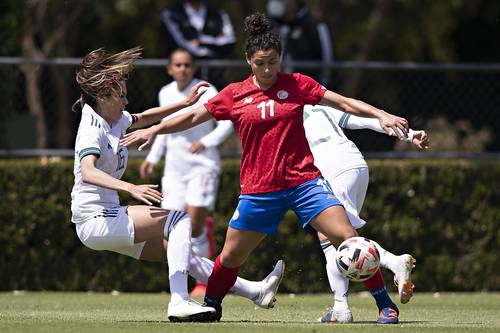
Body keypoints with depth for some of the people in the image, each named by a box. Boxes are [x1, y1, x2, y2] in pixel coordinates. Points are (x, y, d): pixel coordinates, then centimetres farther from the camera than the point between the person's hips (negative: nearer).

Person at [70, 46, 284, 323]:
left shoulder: (113, 119, 9)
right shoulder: (92, 129, -19)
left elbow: (142, 119, 31)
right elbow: (88, 173, -38)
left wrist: (185, 103, 26)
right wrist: (131, 188, -50)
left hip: (106, 218, 10)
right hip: (95, 220, -10)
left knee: (174, 248, 11)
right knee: (180, 220, -14)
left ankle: (253, 291, 16)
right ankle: (179, 302, -23)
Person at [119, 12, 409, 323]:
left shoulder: (296, 84, 0)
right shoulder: (235, 94, 3)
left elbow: (344, 102, 0)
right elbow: (193, 117, 12)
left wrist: (381, 115, -11)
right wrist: (154, 129, 9)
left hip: (304, 180, -1)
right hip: (258, 189, 1)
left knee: (348, 238, -13)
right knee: (231, 256, 6)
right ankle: (210, 307, 32)